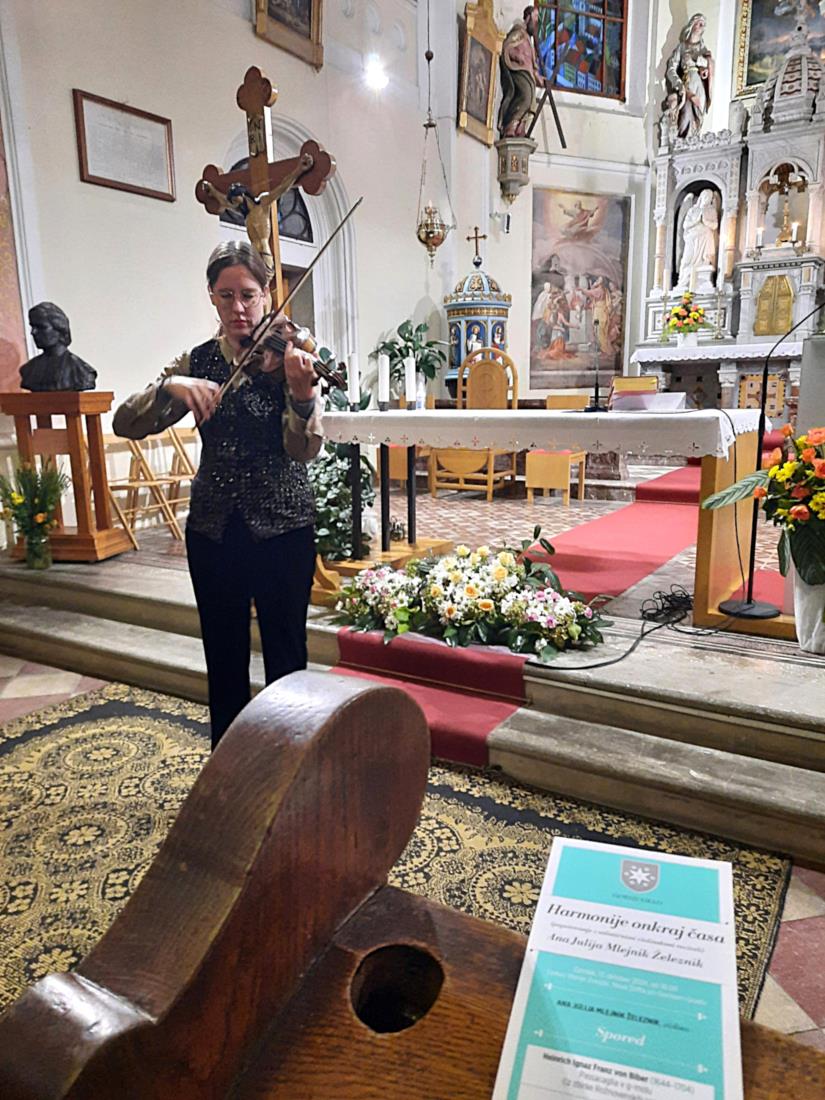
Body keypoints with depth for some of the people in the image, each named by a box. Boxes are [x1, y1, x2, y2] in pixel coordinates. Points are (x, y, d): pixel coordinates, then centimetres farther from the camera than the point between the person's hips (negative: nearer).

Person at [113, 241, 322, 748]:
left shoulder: (288, 356, -5)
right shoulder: (197, 362, 4)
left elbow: (304, 449, -16)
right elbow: (126, 424, -5)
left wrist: (302, 395, -36)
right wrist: (169, 387, -24)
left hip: (283, 527, -3)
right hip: (214, 529, 3)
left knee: (286, 657, 5)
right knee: (224, 658, 13)